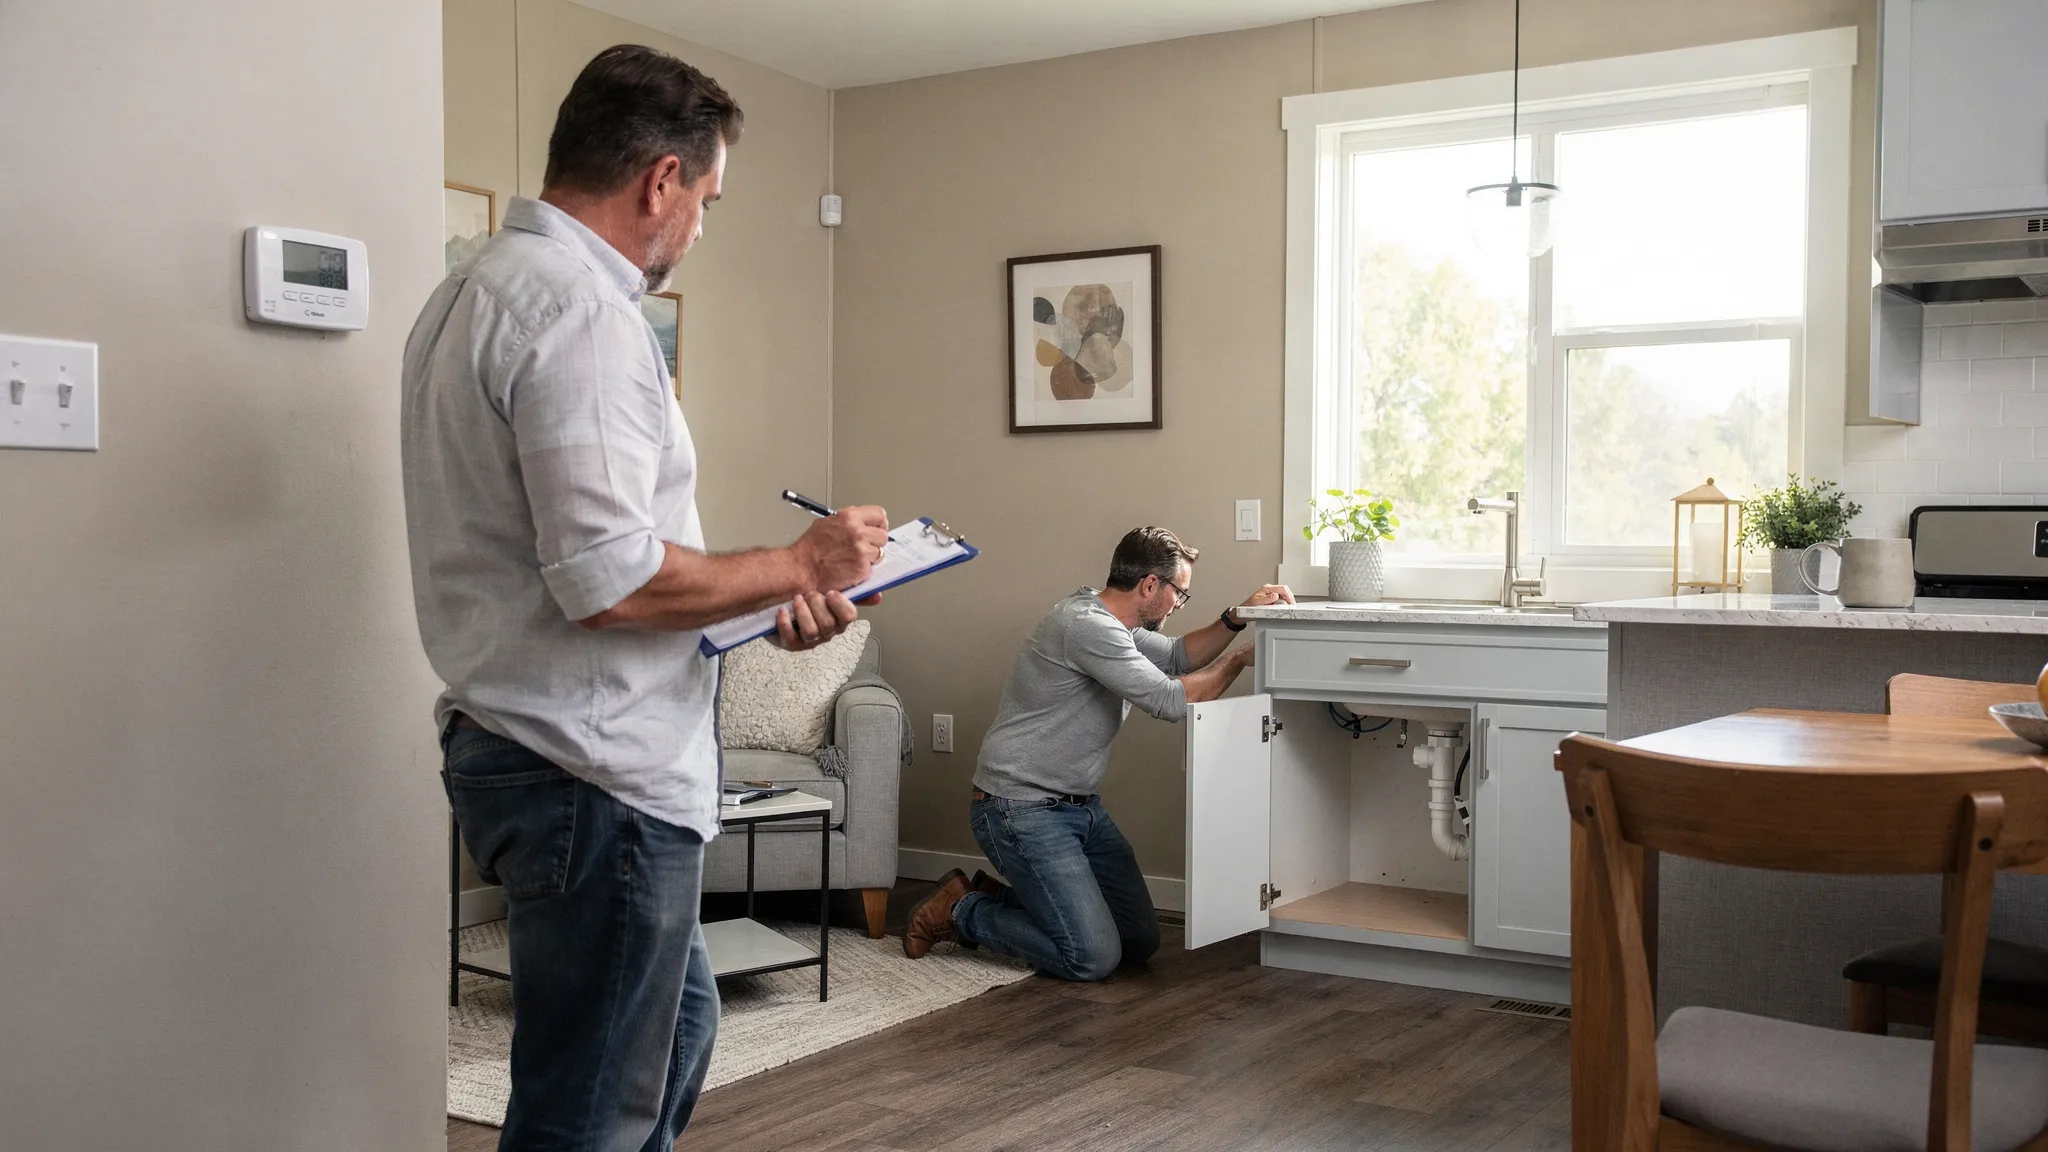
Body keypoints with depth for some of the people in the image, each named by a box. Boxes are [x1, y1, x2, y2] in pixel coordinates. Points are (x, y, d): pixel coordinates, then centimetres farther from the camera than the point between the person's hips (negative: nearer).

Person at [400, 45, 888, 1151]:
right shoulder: (580, 310, -19)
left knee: (677, 1021, 25)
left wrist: (767, 603, 12)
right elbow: (609, 581, -26)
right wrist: (796, 565, -11)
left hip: (516, 737, 11)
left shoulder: (474, 291, 15)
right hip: (596, 771, -11)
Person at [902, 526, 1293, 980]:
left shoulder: (1113, 623, 10)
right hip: (1022, 809, -10)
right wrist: (1237, 660, -7)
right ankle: (962, 910, 3)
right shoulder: (1086, 624, -22)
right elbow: (1172, 700, -22)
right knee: (1093, 958, -17)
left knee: (1141, 942, 8)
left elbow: (1177, 657, 21)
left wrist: (1236, 619, 5)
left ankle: (1003, 896, 21)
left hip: (1082, 806, 10)